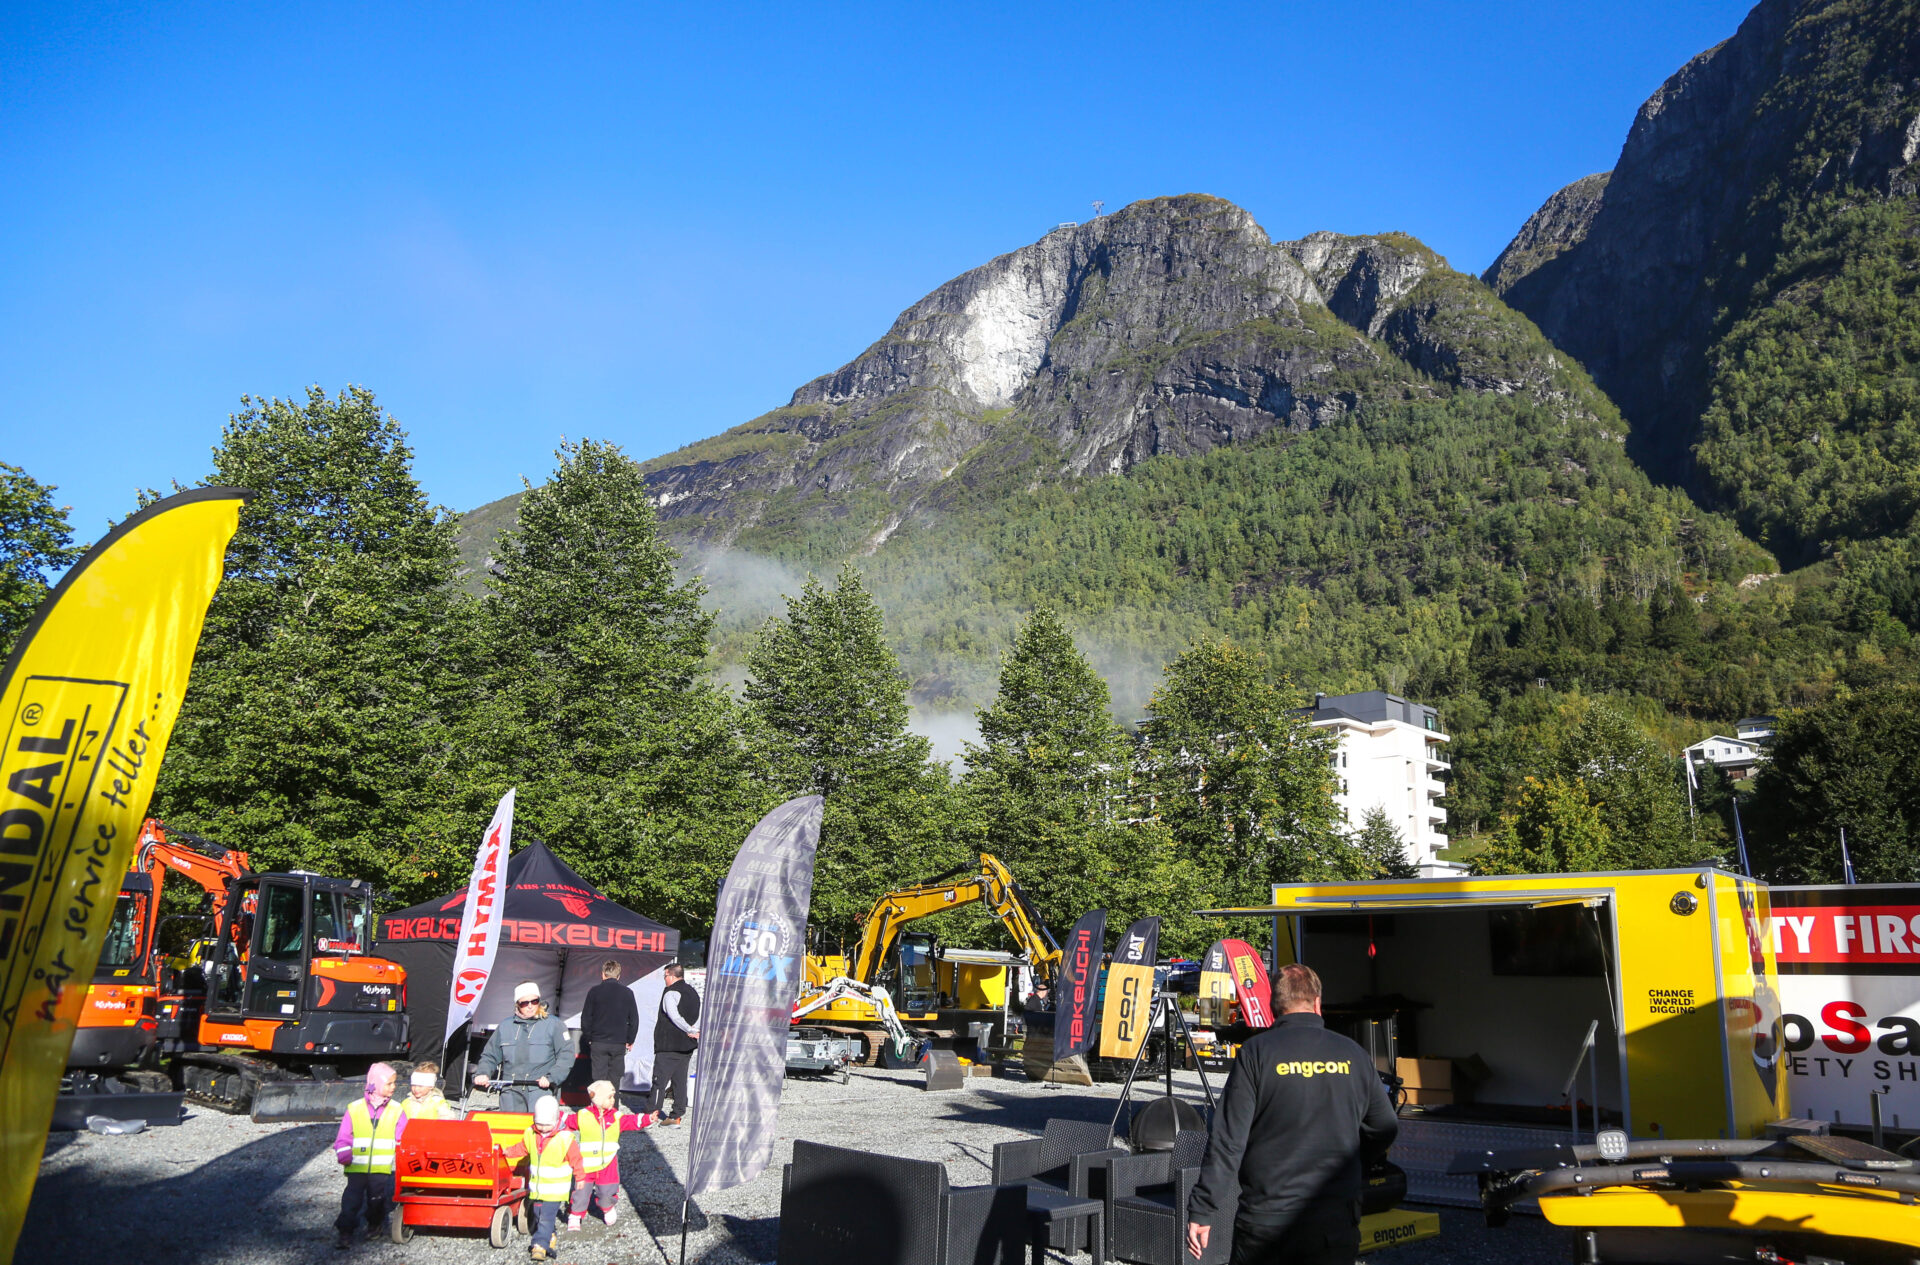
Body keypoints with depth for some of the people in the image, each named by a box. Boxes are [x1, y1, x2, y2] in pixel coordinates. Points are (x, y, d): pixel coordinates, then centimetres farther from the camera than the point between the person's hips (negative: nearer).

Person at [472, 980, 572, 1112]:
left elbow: (566, 1055, 3)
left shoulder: (553, 1025, 7)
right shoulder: (505, 1027, 18)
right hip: (510, 1090, 3)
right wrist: (483, 1073, 5)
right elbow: (490, 1056, 25)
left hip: (540, 1088, -3)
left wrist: (550, 1077, -9)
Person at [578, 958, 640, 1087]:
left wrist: (588, 1038, 11)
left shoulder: (594, 991, -1)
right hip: (619, 1044, 1)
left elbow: (585, 1017, 1)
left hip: (598, 1043, 0)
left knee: (599, 1078, 2)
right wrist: (630, 1040, 13)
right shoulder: (627, 993, 1)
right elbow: (634, 1019, 4)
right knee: (615, 1079, 6)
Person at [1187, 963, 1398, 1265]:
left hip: (1264, 1220, -2)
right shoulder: (1353, 1055, 3)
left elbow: (1228, 1141, -9)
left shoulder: (1256, 1052, -7)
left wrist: (1203, 1210, -4)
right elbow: (1385, 1129, 16)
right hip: (1335, 1221, 2)